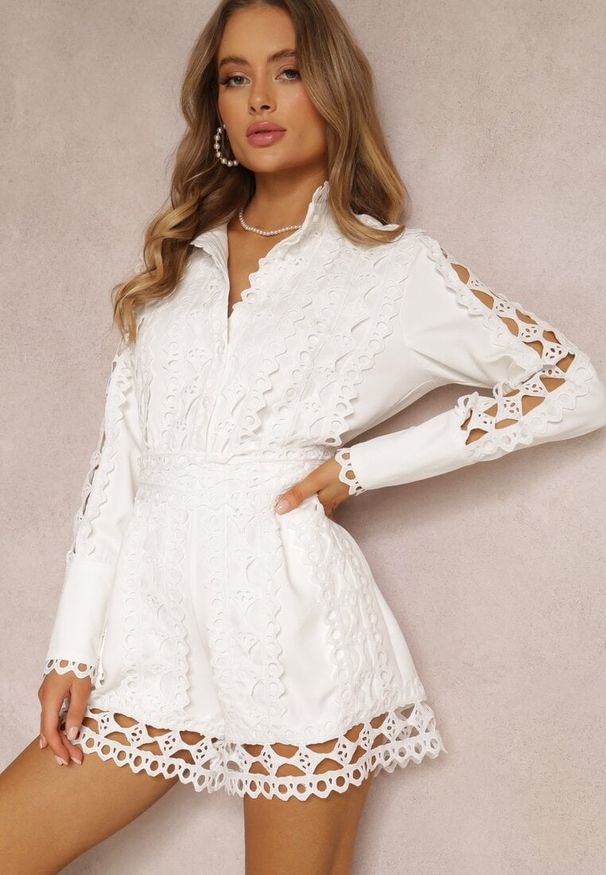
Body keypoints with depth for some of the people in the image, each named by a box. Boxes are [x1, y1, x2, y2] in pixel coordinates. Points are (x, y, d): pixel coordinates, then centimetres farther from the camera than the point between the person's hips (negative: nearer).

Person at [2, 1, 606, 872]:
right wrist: (75, 646, 4)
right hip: (155, 617, 4)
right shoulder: (178, 257, 14)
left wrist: (360, 465, -4)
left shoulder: (395, 265, 2)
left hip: (291, 618, -4)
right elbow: (120, 450, 10)